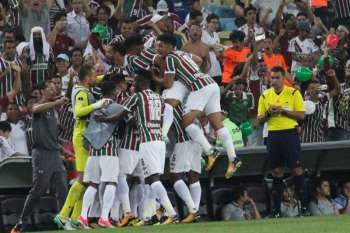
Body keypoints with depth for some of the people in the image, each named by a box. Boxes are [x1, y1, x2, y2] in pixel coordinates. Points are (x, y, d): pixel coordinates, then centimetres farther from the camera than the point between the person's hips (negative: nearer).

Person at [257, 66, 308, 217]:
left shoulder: (293, 93, 0)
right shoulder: (265, 96, 10)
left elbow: (301, 115, -6)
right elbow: (260, 120, 11)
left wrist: (282, 111, -15)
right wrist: (268, 113, -9)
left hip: (289, 133, -3)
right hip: (273, 135, 3)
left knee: (297, 170, -6)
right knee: (277, 173, 5)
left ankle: (304, 207, -2)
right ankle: (276, 211, 8)